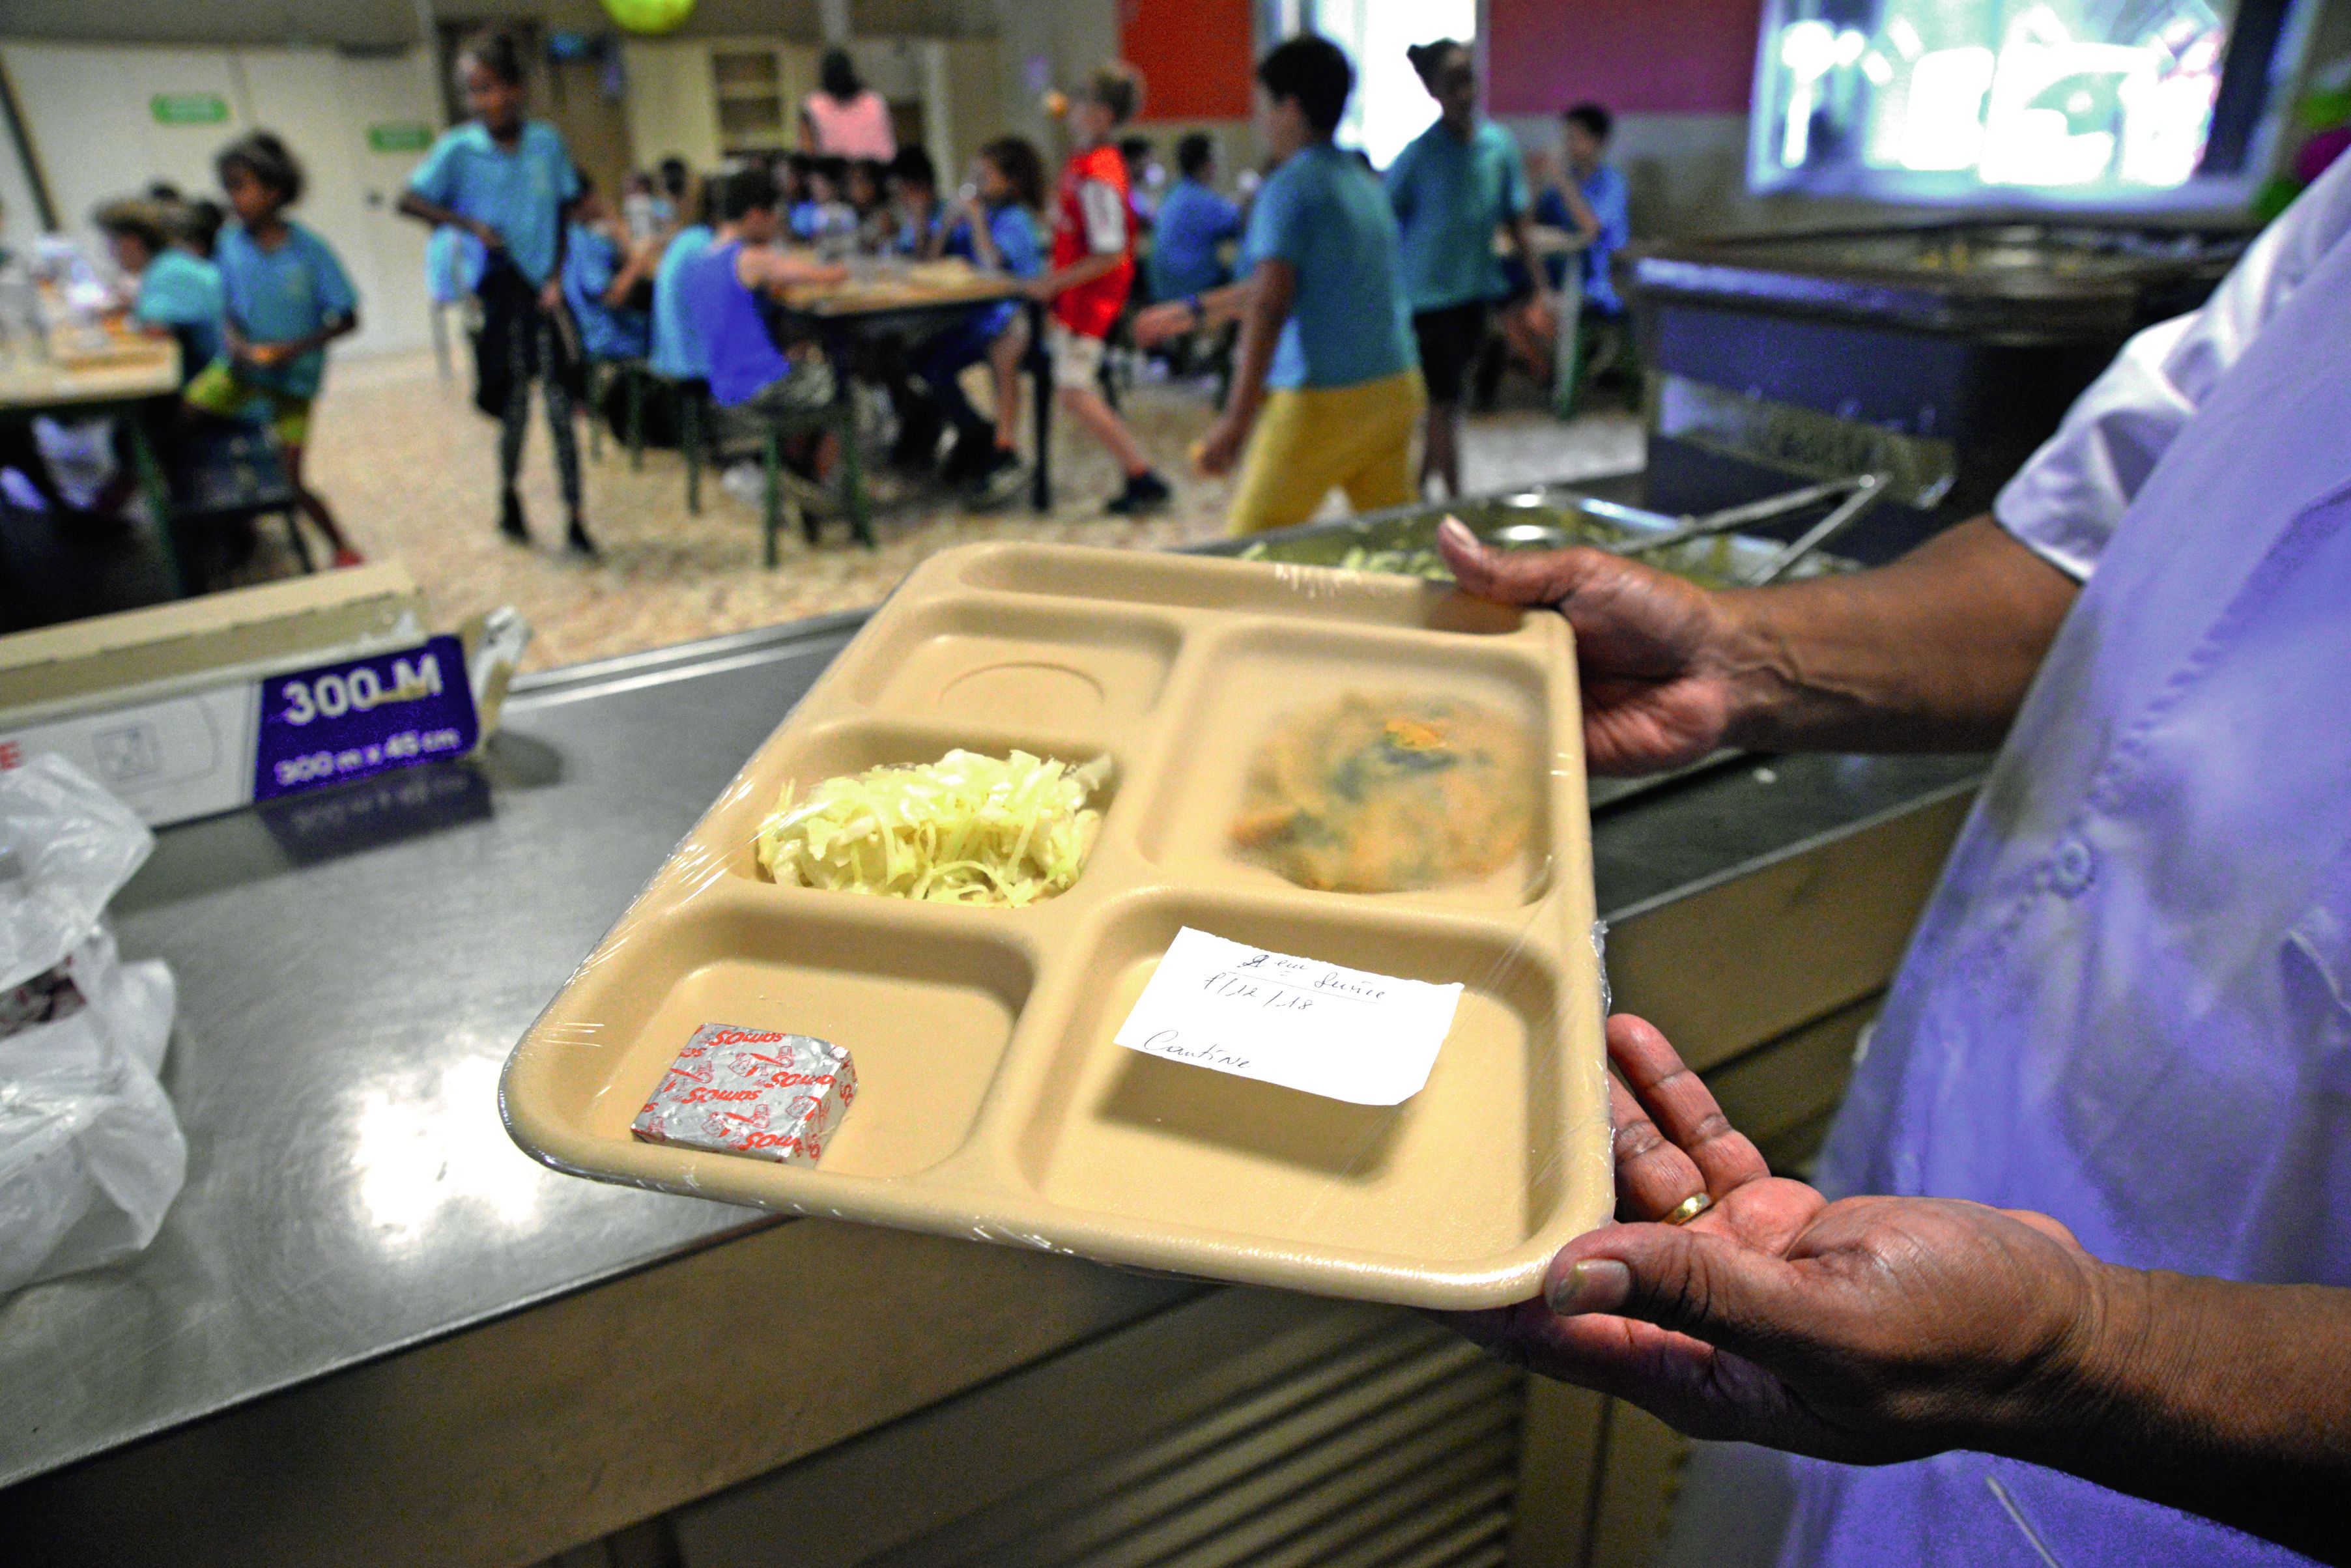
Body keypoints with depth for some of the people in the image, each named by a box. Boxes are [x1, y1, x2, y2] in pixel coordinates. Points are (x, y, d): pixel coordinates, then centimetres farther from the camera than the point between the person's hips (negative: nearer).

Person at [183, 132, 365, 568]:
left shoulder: (310, 251, -13)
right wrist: (237, 343, -17)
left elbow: (347, 320, -10)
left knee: (291, 481, -7)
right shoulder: (232, 241, -2)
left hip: (294, 375, -4)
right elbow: (230, 308, 5)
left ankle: (342, 547, 13)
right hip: (240, 366, 4)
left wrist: (292, 348, -19)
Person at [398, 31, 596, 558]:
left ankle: (575, 518, 1)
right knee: (515, 404, 5)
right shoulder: (458, 148, -5)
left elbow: (560, 216, 7)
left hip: (542, 290, 1)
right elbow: (409, 201, -2)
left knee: (558, 402, -4)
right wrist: (470, 224, -15)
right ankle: (508, 494, 30)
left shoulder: (547, 142, 0)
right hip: (496, 290, -1)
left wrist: (556, 277, -4)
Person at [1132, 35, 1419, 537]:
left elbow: (1271, 305, -20)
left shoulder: (1290, 187, -9)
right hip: (1397, 387, 8)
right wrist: (1195, 311, 34)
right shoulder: (1367, 184, 17)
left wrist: (1236, 420, -23)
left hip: (1325, 399, -8)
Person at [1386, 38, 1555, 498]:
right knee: (1445, 401, -4)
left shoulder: (1500, 143, 1)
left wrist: (1540, 291, 3)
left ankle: (1419, 492, 31)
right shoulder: (1418, 155, -12)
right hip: (1430, 292, -5)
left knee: (1448, 396, 15)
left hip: (1476, 289, 5)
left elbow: (1517, 223, 6)